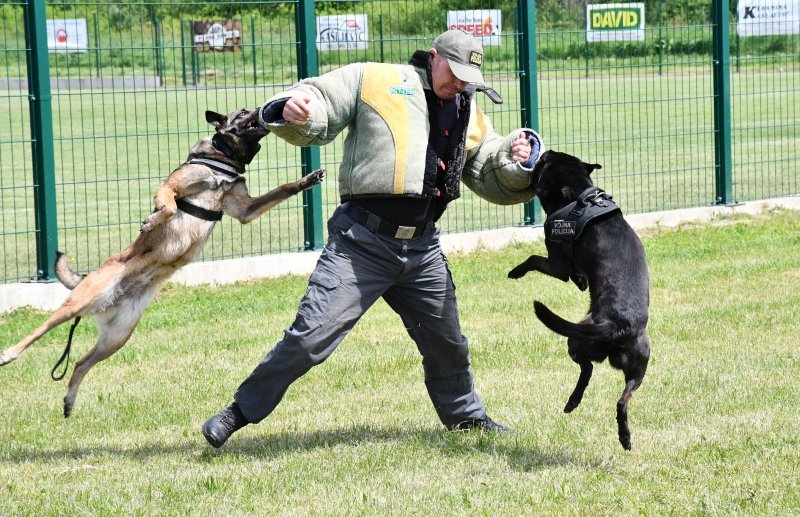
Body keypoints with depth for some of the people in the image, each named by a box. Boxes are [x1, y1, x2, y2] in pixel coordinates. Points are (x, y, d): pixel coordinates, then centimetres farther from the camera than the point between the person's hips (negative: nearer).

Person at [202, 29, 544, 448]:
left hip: (422, 248, 6)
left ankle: (465, 414, 44)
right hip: (361, 241, -6)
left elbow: (496, 181, 18)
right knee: (312, 335, -12)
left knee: (447, 342, 20)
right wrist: (291, 110, -28)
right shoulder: (373, 80, -2)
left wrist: (519, 160, -4)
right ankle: (243, 410, 0)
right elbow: (318, 106, -5)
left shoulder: (469, 114, 16)